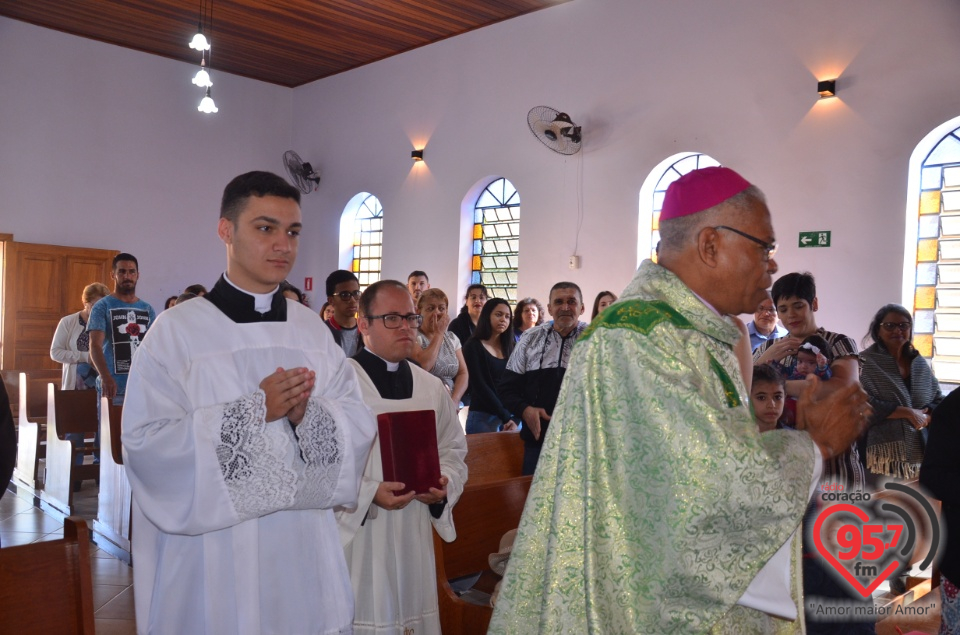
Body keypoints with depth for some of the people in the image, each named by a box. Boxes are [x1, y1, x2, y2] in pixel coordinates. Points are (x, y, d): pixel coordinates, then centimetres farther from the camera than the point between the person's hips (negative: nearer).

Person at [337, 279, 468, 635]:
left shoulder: (431, 387, 7)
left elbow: (454, 449, 14)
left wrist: (444, 484, -5)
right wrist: (368, 493, -21)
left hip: (413, 535, 5)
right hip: (355, 536, -5)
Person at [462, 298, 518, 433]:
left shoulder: (510, 347, 11)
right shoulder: (473, 347, -3)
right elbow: (479, 386, -10)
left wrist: (515, 418, -10)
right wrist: (505, 416, -15)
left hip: (511, 416, 4)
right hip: (483, 417, -4)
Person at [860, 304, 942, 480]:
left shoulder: (920, 364, 15)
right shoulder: (866, 363, -3)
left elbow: (939, 401, 16)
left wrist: (924, 417, -6)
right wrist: (908, 413, -14)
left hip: (921, 453, 6)